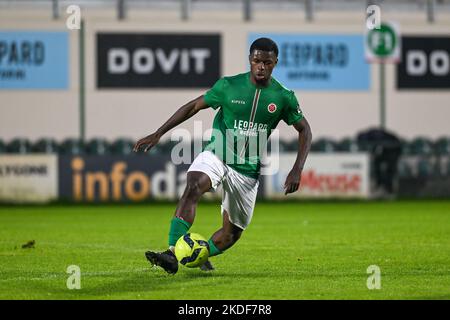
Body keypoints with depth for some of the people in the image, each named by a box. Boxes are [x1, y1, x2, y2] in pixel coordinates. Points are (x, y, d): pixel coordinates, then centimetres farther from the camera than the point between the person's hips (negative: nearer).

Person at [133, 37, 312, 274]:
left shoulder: (283, 97, -4)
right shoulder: (228, 86, -6)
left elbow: (304, 130, 6)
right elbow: (193, 106, 3)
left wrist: (297, 170, -7)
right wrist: (157, 134, -2)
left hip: (248, 169, 2)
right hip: (217, 155, -2)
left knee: (233, 231, 6)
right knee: (193, 187, -33)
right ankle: (172, 254, -43)